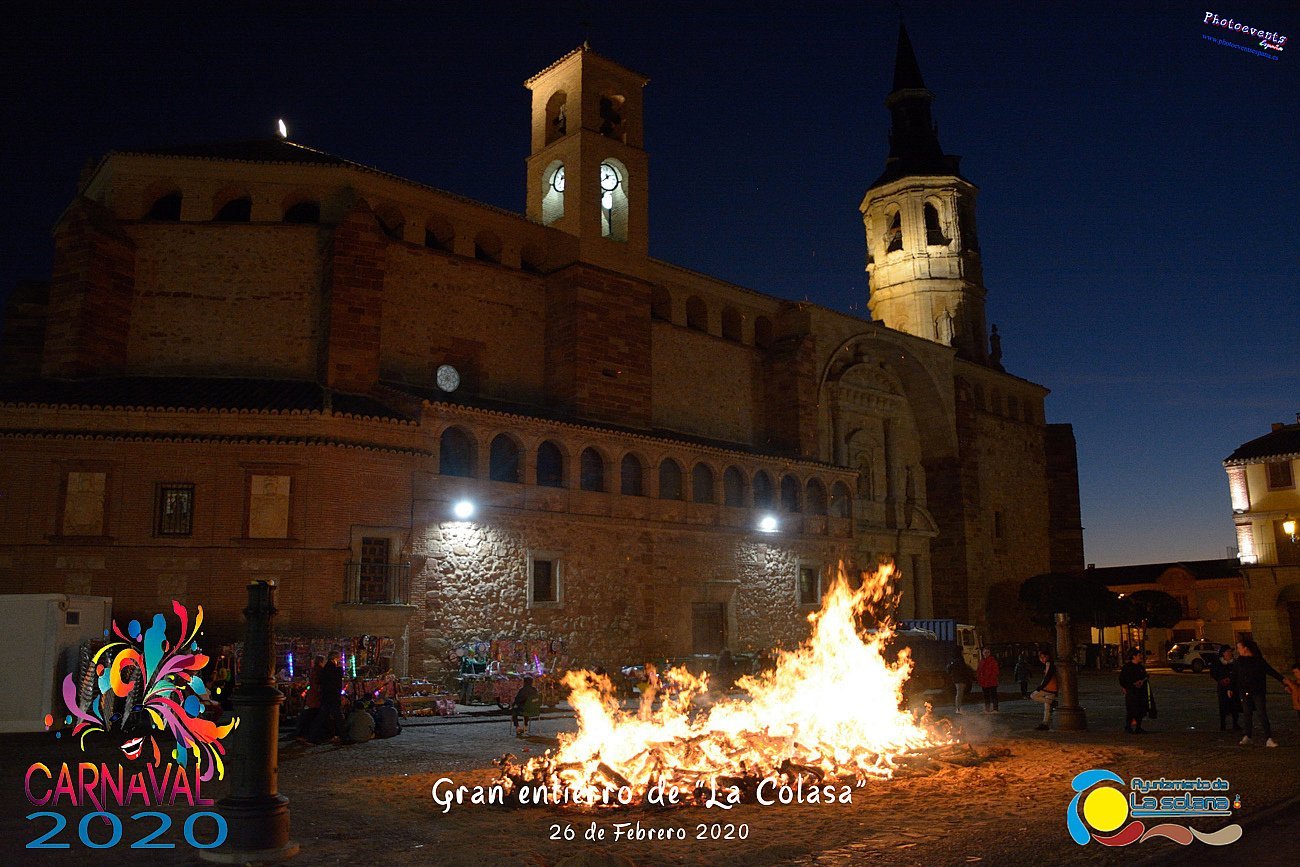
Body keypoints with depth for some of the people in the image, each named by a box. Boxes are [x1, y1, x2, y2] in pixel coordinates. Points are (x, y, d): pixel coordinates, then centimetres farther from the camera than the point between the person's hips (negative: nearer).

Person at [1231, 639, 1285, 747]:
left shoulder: (1259, 660, -4)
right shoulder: (1240, 661, 5)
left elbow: (1271, 671, -2)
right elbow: (1235, 677, 11)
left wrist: (1282, 679, -14)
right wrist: (1232, 689, 9)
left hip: (1258, 692, -3)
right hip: (1244, 692, 3)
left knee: (1263, 714, -6)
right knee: (1248, 715, 8)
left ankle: (1268, 739, -4)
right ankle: (1248, 737, 17)